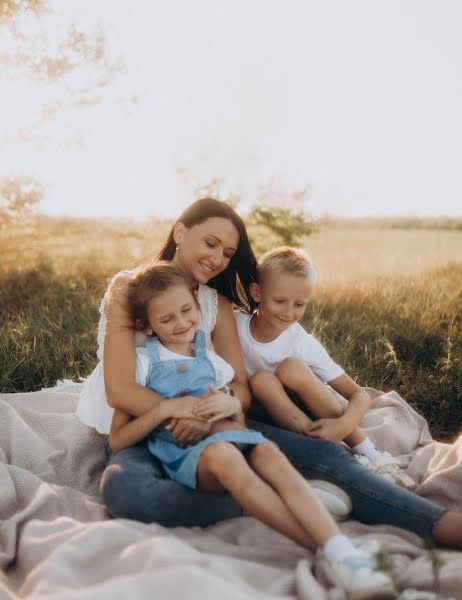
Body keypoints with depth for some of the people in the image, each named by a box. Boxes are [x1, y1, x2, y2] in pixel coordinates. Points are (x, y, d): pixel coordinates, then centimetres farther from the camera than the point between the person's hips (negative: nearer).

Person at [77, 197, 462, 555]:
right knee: (124, 487, -41)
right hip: (140, 435, -3)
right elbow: (120, 389, -16)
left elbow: (241, 389, -2)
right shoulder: (128, 288, -7)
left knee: (325, 454, -17)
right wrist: (189, 416, -25)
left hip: (211, 427, 4)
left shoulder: (218, 304, 7)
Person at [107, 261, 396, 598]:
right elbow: (117, 441, 2)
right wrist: (166, 409, -11)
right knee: (221, 453, -38)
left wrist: (234, 406, -5)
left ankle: (341, 550, -47)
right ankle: (326, 549, -43)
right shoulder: (143, 362, 8)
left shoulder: (211, 361, 19)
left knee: (266, 450, -32)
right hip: (179, 456, -3)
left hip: (226, 440, 3)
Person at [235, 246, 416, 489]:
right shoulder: (234, 324, -16)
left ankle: (369, 455, -22)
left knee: (291, 368, -29)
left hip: (307, 413, -1)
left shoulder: (304, 345, -17)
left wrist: (343, 425, -37)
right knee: (261, 379, -29)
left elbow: (360, 395, -18)